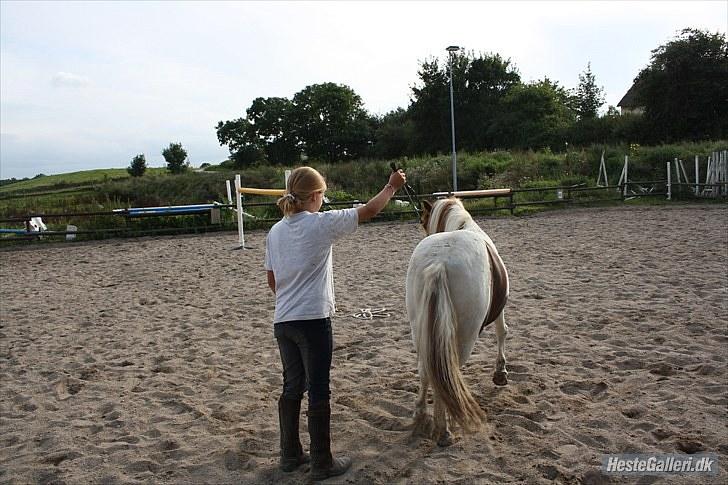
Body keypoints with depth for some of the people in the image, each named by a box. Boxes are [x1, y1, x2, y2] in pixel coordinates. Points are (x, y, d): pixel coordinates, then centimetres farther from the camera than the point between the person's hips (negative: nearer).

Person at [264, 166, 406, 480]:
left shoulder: (275, 232, 7)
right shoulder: (322, 223, -11)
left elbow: (271, 280, 13)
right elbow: (369, 211, -3)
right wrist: (392, 186, 11)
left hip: (282, 322, 7)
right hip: (314, 321, -6)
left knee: (292, 387, 17)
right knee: (318, 391, 4)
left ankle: (290, 455, 29)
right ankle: (322, 463, 16)